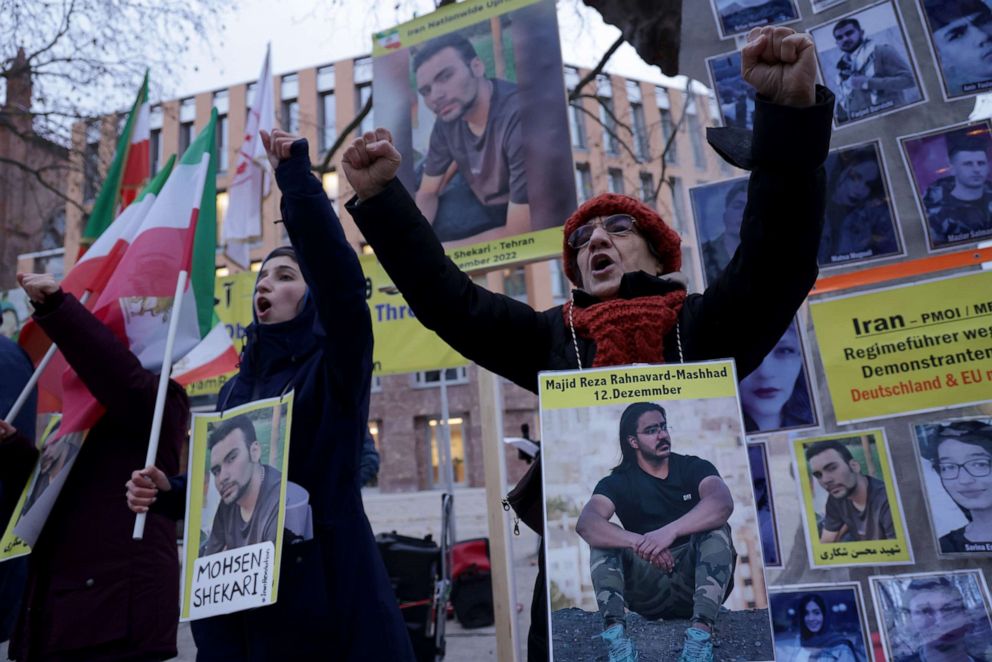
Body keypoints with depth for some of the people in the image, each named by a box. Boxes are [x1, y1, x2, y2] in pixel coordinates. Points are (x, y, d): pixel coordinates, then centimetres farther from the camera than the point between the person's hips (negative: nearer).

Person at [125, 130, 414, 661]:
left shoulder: (335, 368, -4)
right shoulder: (237, 388, 13)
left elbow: (340, 277, -22)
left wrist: (296, 179, -23)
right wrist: (167, 492, -2)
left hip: (325, 585, -5)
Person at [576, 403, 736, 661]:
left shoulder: (694, 467, 0)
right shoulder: (618, 482, 0)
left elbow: (723, 503, -24)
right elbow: (585, 523, -22)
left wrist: (670, 531, -40)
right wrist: (639, 543, -39)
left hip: (694, 581, 0)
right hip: (647, 584, 1)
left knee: (717, 530, -26)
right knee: (602, 538, -21)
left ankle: (701, 631, -42)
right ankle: (615, 631, -40)